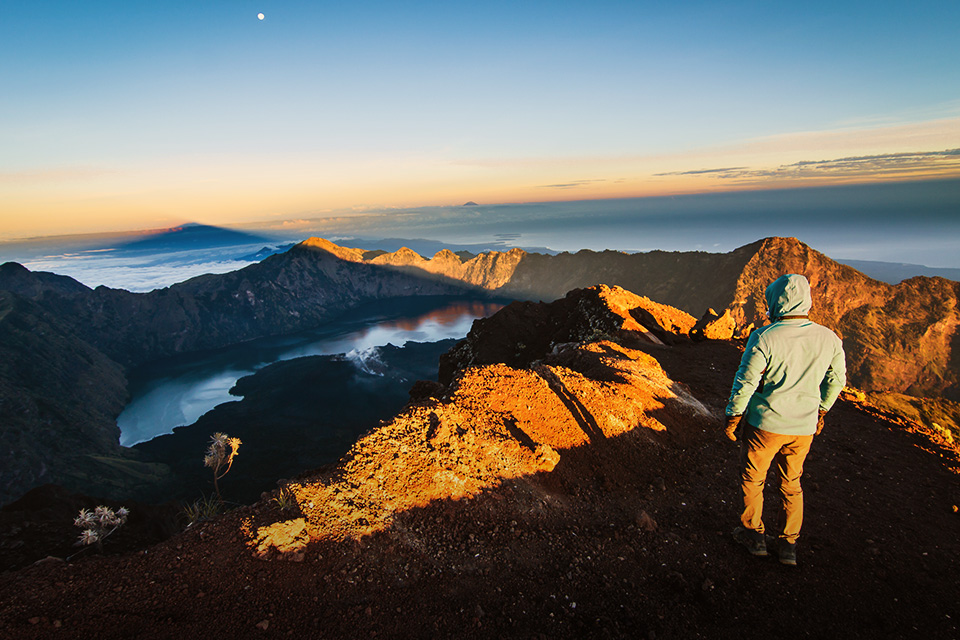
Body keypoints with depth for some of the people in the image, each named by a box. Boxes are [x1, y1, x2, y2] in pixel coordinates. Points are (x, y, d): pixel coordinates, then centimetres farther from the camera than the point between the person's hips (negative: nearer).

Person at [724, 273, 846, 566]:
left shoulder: (763, 338, -21)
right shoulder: (829, 339, -5)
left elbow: (745, 383, -17)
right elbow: (836, 380, 8)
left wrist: (732, 417, -4)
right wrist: (820, 412, 23)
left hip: (765, 424, -4)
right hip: (804, 427, 5)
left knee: (752, 479, 17)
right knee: (791, 483, 22)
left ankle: (754, 534, 30)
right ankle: (789, 544, 30)